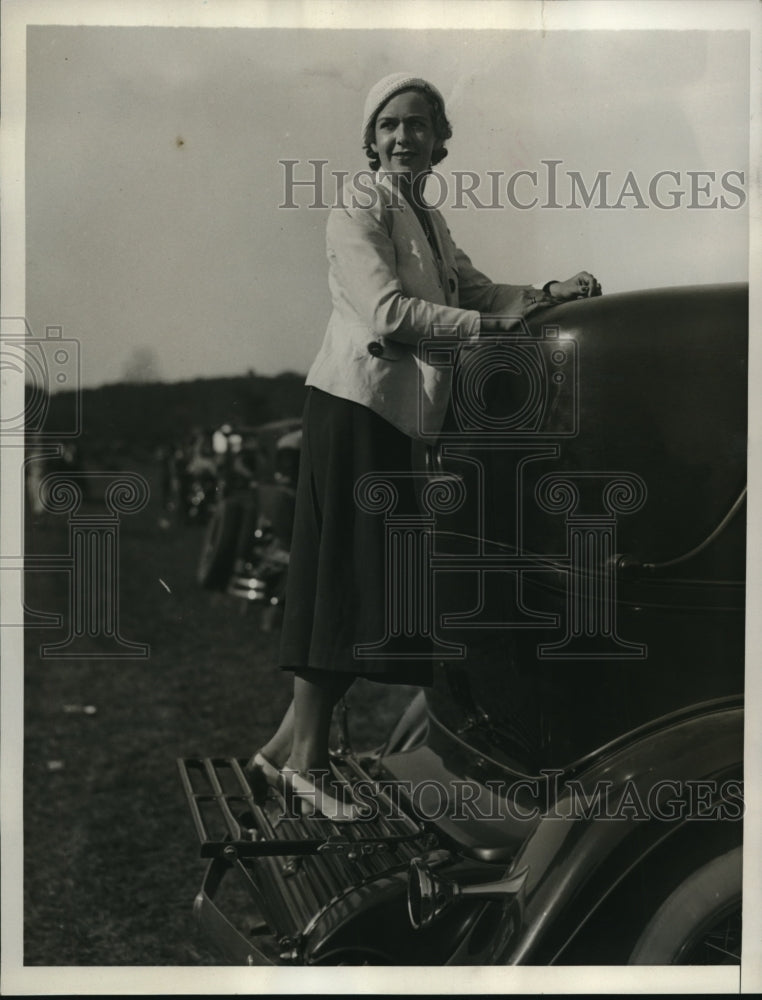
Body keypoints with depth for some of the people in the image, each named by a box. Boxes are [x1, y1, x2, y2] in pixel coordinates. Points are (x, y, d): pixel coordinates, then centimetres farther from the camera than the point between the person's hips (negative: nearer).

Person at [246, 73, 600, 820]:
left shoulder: (427, 219, 21)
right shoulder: (359, 208, -6)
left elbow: (476, 291, 18)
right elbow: (387, 311, -18)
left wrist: (551, 294, 2)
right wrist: (491, 324, -18)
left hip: (400, 415, 9)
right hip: (356, 402, -9)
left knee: (368, 585, 8)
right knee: (346, 573, -7)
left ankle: (287, 746, 16)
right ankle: (306, 758, 2)